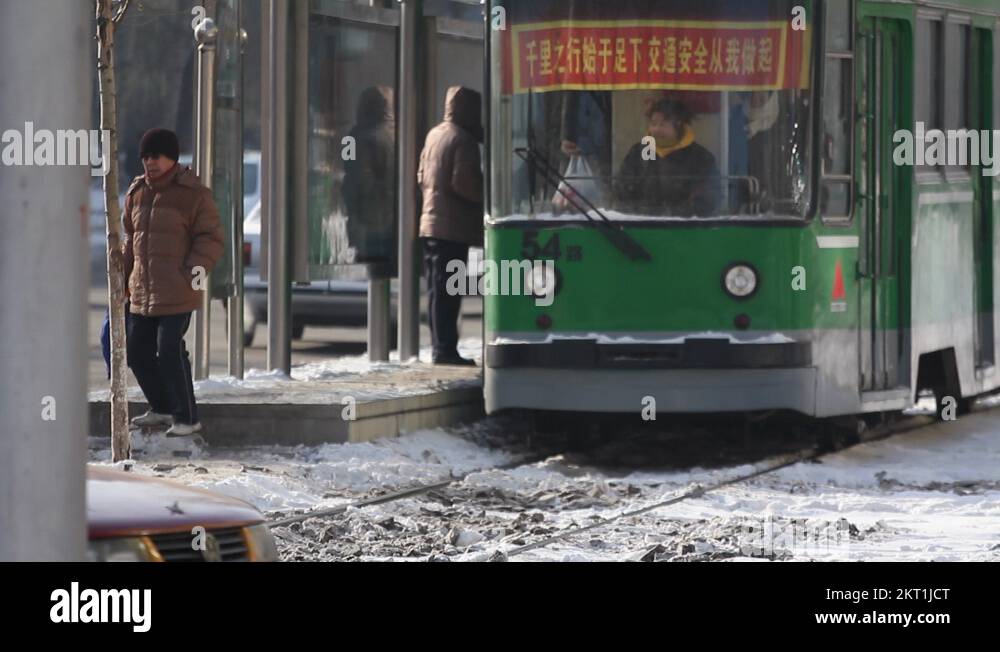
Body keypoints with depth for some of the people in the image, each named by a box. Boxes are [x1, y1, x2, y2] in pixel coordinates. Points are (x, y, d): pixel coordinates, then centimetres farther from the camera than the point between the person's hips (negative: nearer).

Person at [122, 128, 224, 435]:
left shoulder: (193, 194, -6)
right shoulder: (137, 193, 14)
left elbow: (210, 238, -5)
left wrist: (198, 266, -18)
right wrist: (122, 277, 23)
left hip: (177, 292, -7)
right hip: (142, 292, 7)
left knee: (169, 352, -12)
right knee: (137, 352, 11)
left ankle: (186, 417, -1)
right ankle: (162, 409, 30)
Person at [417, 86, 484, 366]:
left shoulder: (434, 135, 14)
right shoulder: (463, 140, -13)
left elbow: (422, 177, 20)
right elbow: (464, 184, -19)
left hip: (429, 223, 9)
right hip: (454, 225, -9)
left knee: (436, 289, 12)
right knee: (447, 291, -8)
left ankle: (440, 346, 15)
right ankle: (445, 349, -8)